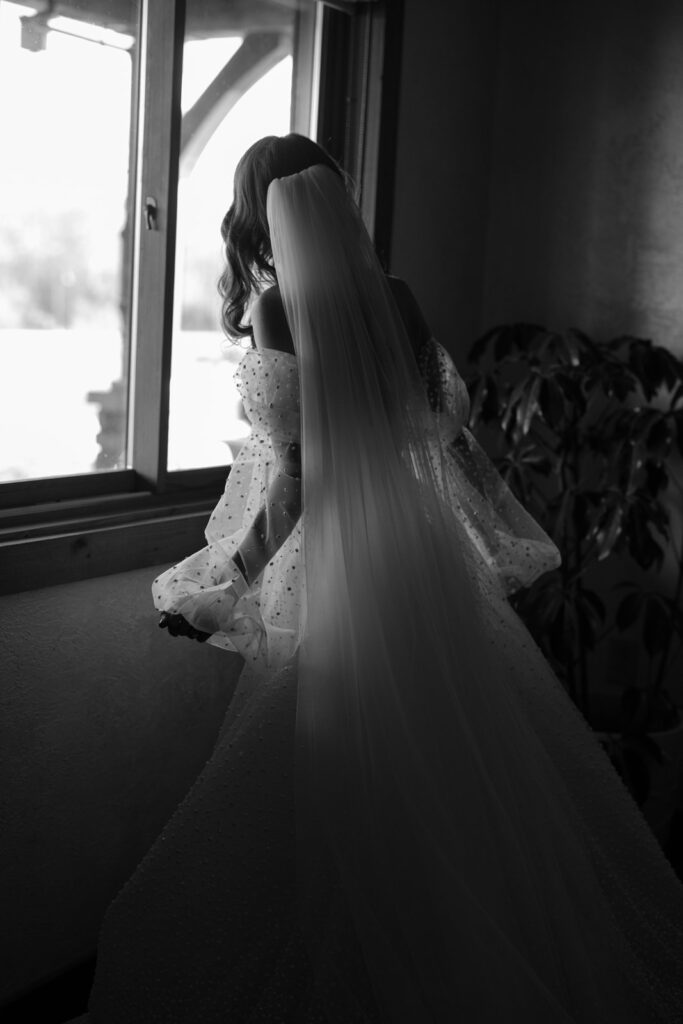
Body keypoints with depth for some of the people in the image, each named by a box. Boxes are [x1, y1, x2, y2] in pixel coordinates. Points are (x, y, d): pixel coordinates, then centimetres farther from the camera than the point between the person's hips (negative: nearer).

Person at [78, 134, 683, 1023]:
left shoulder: (279, 308, -12)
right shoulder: (393, 299, 6)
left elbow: (295, 472, -16)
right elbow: (451, 428, 11)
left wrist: (219, 591, -8)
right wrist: (507, 539, 24)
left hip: (332, 568, -6)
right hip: (427, 561, 7)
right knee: (469, 773, 15)